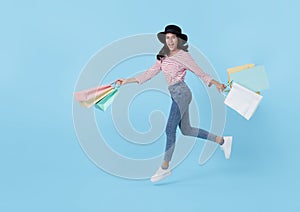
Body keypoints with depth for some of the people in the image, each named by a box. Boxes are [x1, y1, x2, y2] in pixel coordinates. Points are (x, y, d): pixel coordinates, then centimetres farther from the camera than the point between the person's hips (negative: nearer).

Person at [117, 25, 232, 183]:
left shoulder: (183, 55, -6)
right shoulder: (163, 57, 14)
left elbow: (199, 72, -3)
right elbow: (149, 74, 15)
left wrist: (216, 83, -10)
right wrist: (127, 81, 13)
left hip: (181, 93, -8)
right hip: (175, 95, 8)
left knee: (170, 129, -8)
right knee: (186, 130, 13)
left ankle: (165, 167, 3)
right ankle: (222, 140, 25)